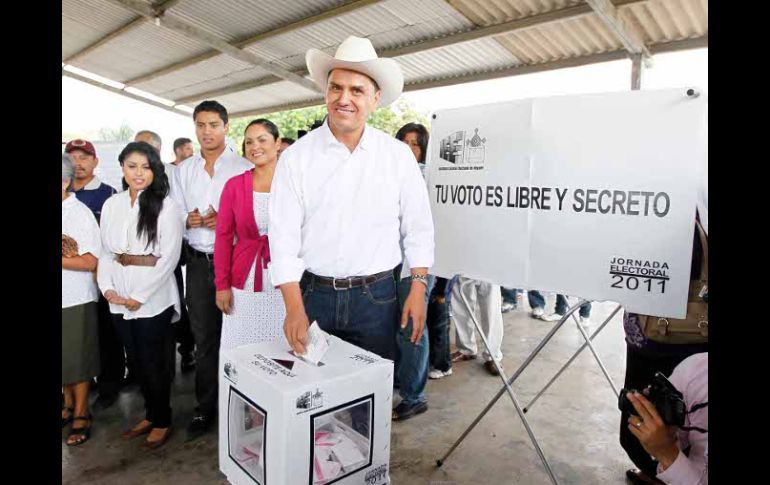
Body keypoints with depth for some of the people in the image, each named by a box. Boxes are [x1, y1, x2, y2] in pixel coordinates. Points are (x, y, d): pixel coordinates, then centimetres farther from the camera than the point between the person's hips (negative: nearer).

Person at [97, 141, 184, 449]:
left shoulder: (165, 206, -8)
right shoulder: (112, 204, 7)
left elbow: (169, 257, -13)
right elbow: (106, 251, 8)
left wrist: (139, 296, -16)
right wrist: (107, 288, -7)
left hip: (153, 301, -5)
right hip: (119, 302, 5)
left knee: (154, 363, 6)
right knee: (137, 361, 16)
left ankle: (162, 421, 26)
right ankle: (150, 414, 35)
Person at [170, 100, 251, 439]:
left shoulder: (244, 168, -3)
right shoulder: (183, 170, 12)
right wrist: (189, 220, -9)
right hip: (198, 261, 4)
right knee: (203, 337, 11)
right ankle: (206, 408, 25)